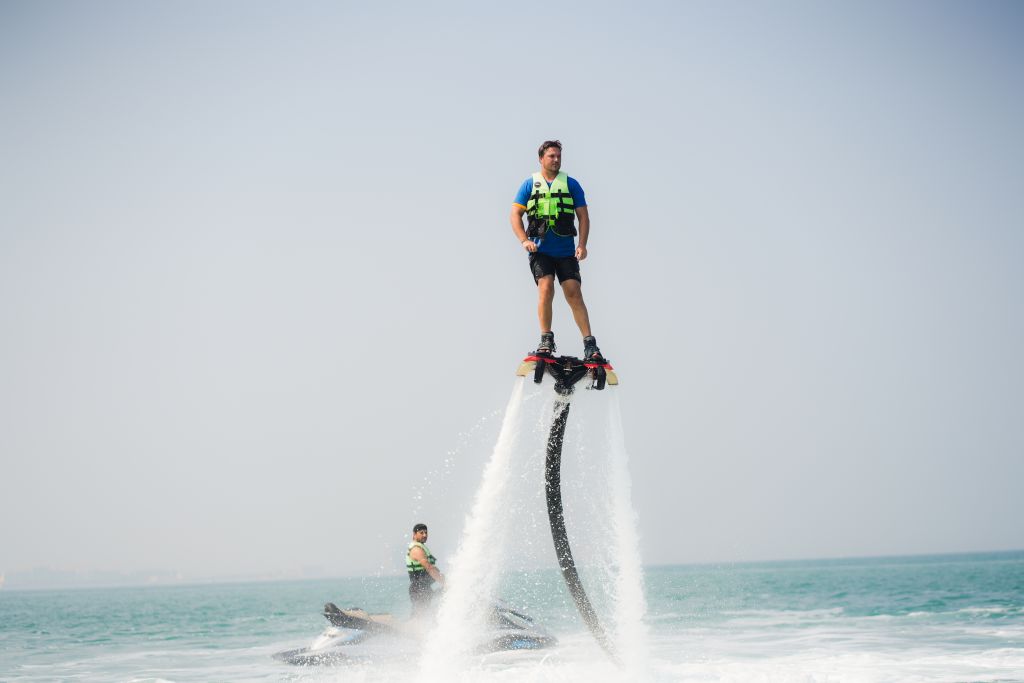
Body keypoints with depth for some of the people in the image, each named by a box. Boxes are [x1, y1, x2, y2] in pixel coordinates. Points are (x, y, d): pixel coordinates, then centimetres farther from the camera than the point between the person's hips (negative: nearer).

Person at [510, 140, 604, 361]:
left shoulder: (571, 184, 10)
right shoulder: (529, 184, 9)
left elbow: (583, 216, 8)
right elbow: (515, 215, 6)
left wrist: (582, 245, -6)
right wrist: (524, 241, -9)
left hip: (566, 251, 1)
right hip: (540, 250, 0)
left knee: (574, 294, -9)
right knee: (546, 287, -20)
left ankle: (590, 345, -10)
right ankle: (546, 339, -11)